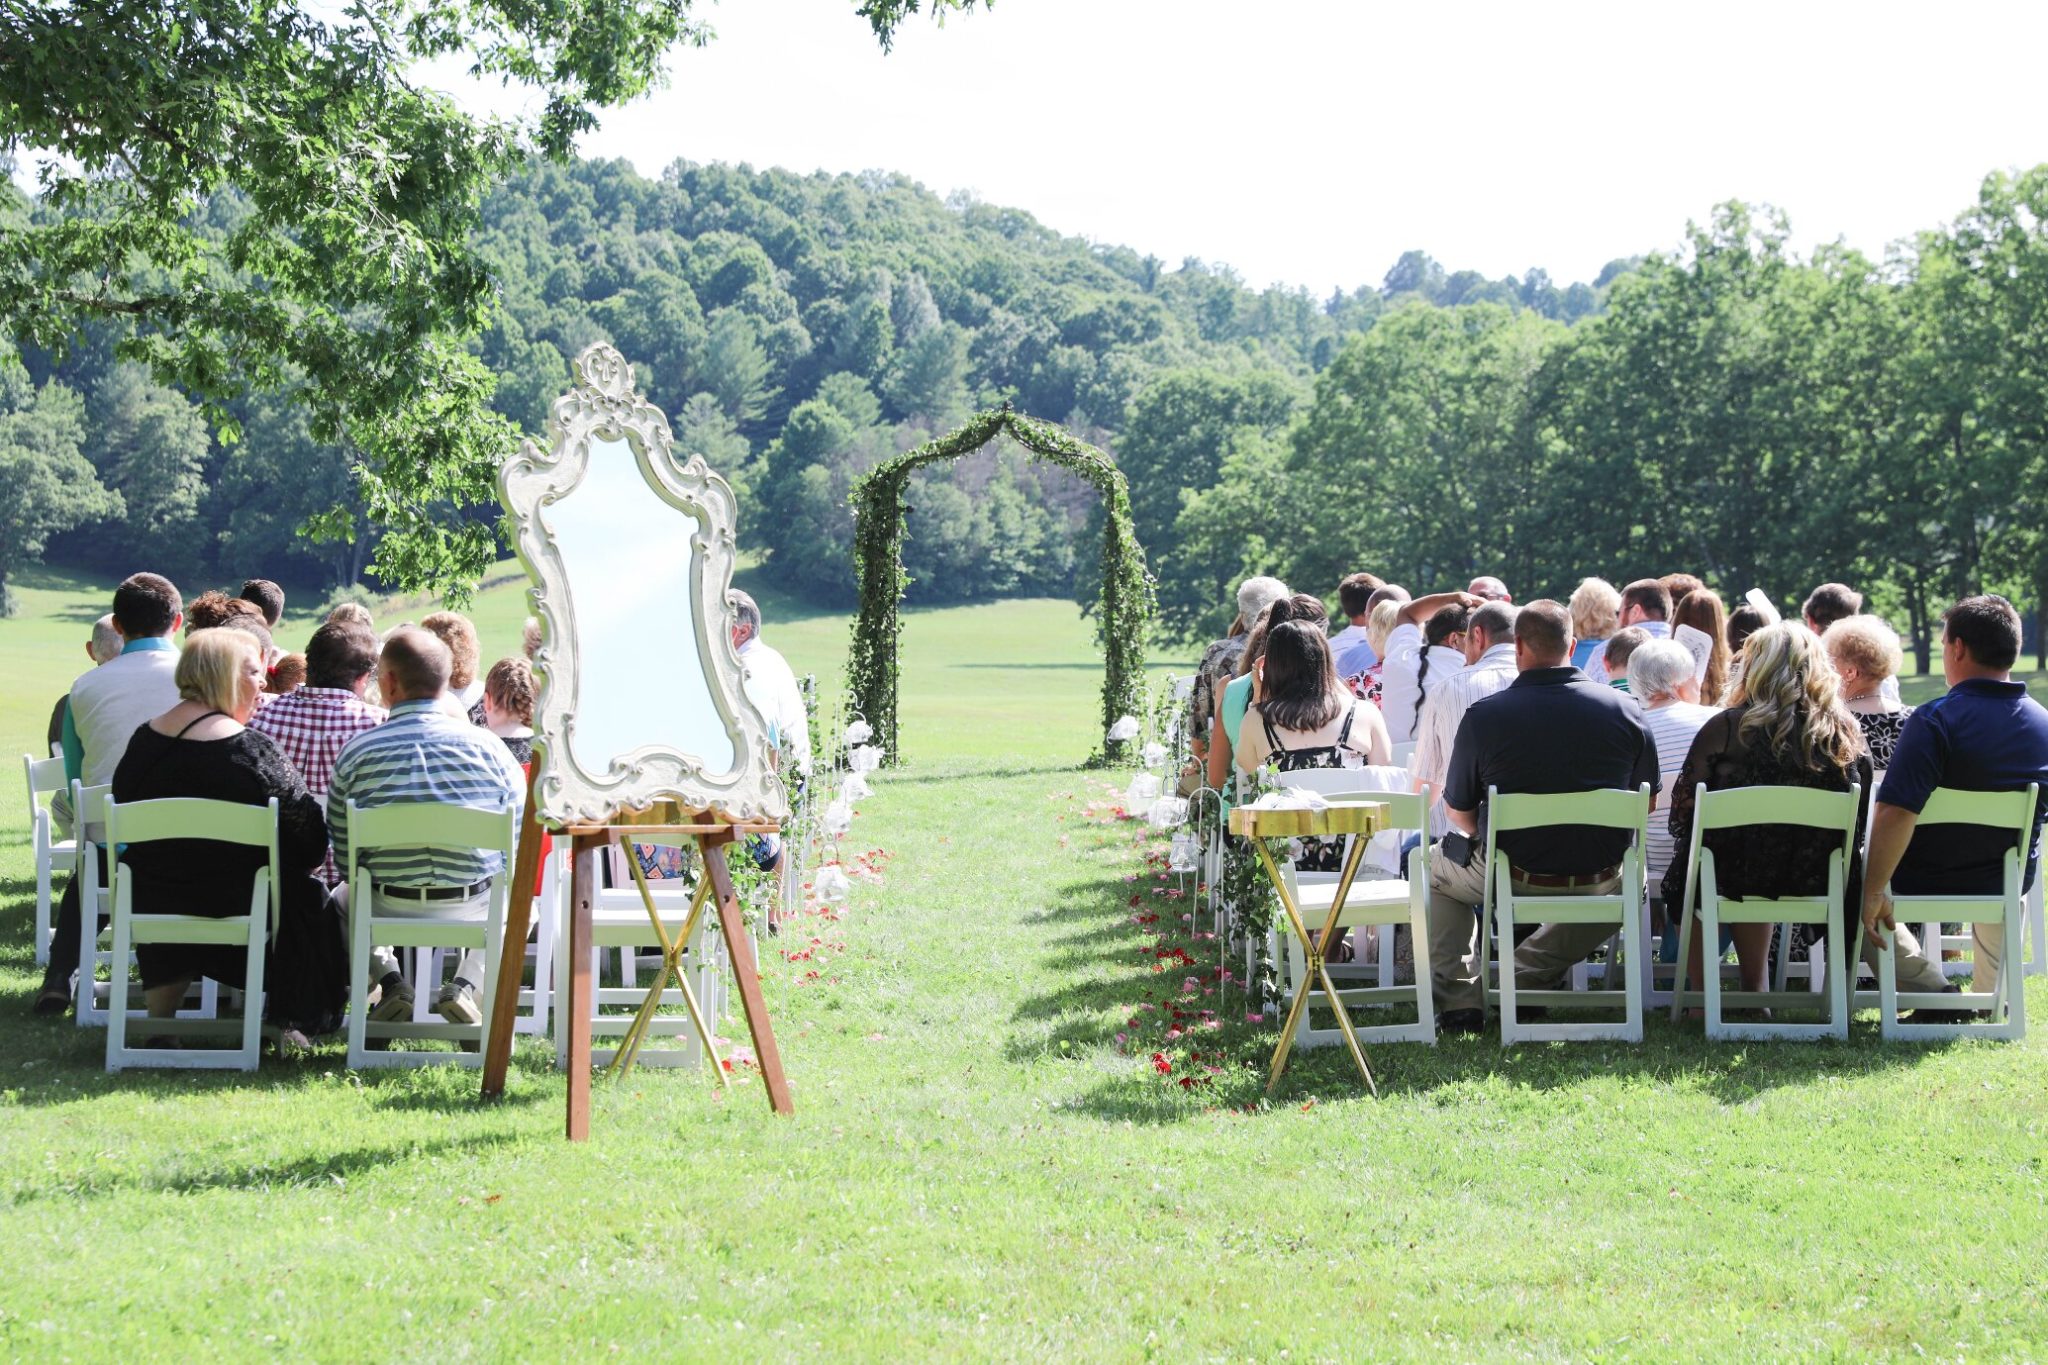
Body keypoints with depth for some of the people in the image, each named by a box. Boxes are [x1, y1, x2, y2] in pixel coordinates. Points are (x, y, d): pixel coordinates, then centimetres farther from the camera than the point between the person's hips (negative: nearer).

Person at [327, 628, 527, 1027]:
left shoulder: (355, 752, -9)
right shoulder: (487, 745, -8)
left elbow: (344, 856, -3)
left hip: (388, 908, 0)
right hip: (472, 908, 0)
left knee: (344, 898, 36)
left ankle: (389, 982, 16)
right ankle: (467, 987, 14)